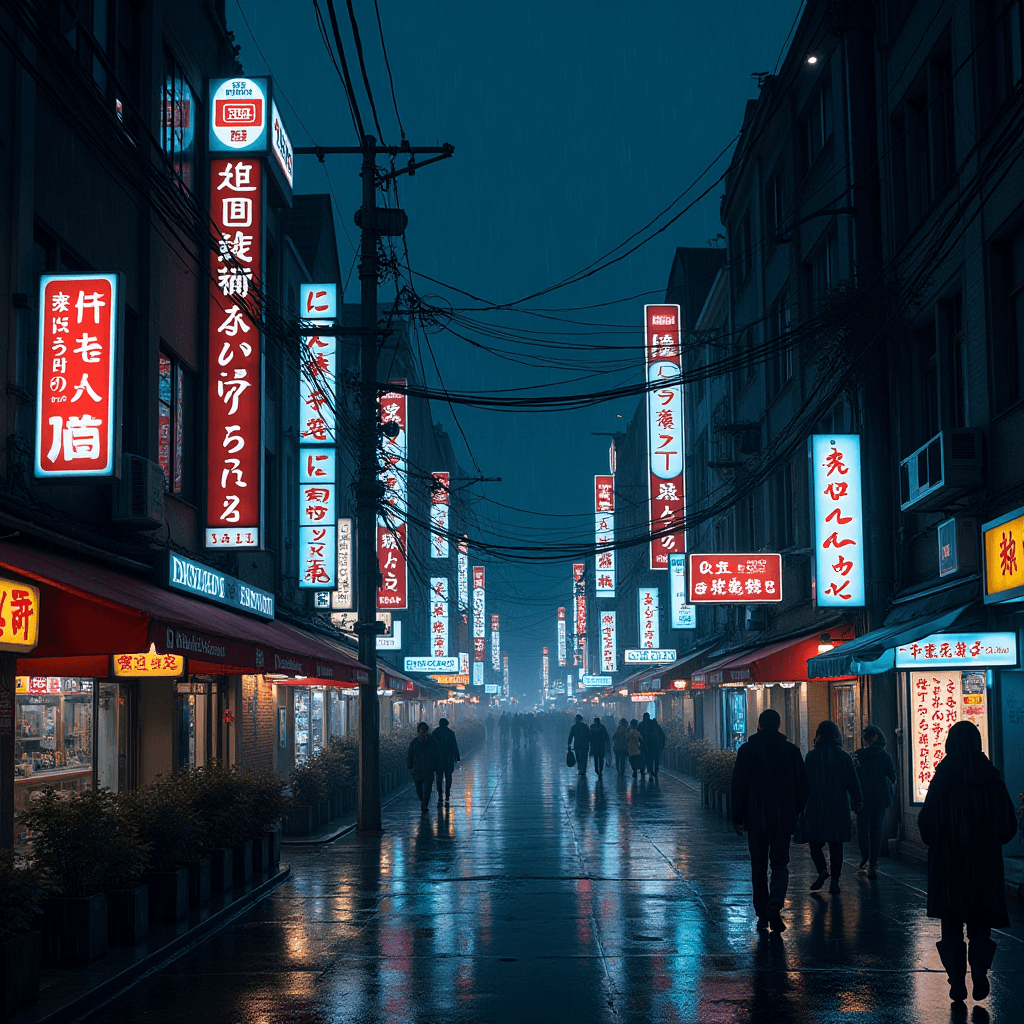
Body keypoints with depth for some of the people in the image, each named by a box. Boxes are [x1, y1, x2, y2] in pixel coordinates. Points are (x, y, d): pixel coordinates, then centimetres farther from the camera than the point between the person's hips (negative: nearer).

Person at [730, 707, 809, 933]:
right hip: (783, 819, 0)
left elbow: (738, 786, -3)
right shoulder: (791, 751, -1)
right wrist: (794, 811, 17)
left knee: (758, 866, 11)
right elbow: (802, 786, 3)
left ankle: (762, 914, 14)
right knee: (780, 864, 7)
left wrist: (737, 818, 5)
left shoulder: (746, 750, -4)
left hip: (755, 819, 0)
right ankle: (775, 905, -16)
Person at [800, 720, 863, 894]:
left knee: (815, 841, 9)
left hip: (816, 806, -2)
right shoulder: (844, 756, 2)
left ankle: (822, 870, -13)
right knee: (836, 844, 7)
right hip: (839, 807, 2)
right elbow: (853, 781, 2)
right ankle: (834, 881, 4)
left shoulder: (811, 756, -3)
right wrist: (857, 801, 9)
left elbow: (805, 782, -2)